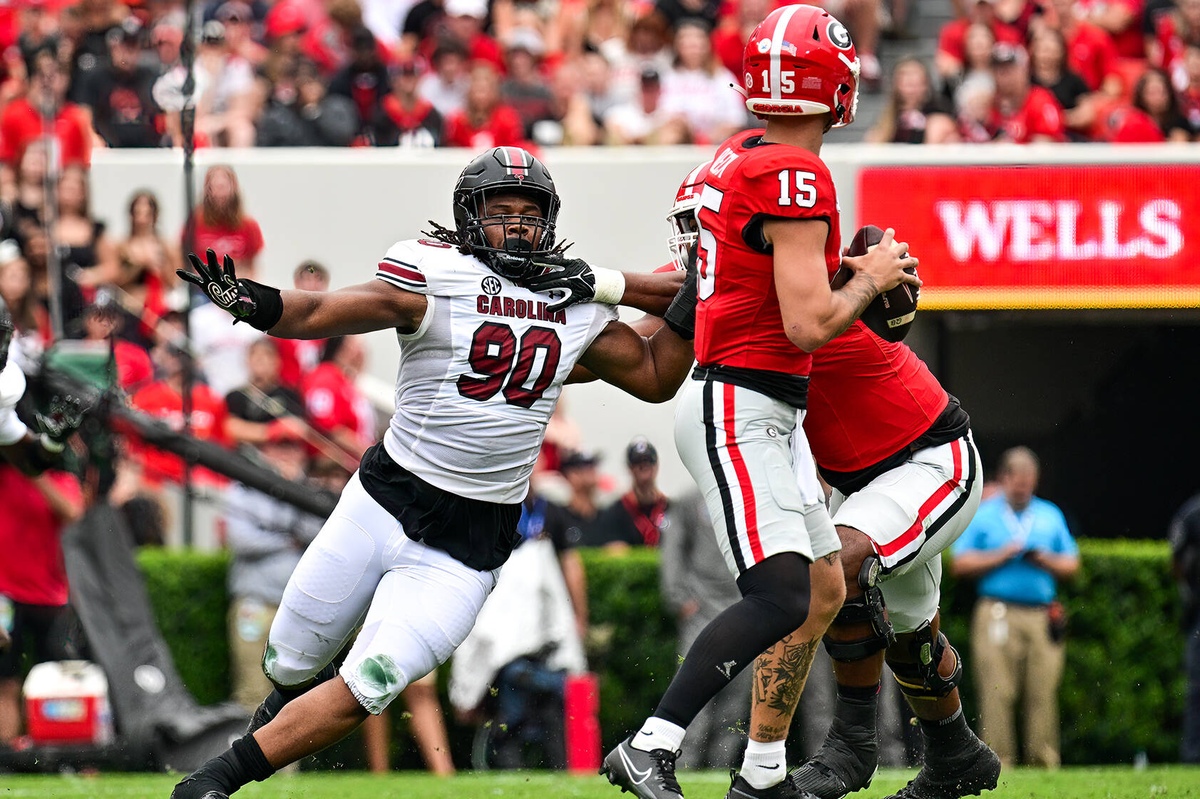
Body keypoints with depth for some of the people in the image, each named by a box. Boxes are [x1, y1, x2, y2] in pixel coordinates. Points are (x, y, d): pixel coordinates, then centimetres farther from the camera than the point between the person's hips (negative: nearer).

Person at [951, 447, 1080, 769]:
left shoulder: (1051, 516, 19)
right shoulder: (982, 515, 9)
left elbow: (1071, 565, 19)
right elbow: (960, 564, 2)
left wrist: (1045, 560, -1)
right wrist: (1002, 556, -6)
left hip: (1042, 618, 3)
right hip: (997, 617, -3)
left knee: (1043, 695, -3)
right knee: (996, 694, -9)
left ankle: (1044, 763, 1)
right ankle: (997, 763, -9)